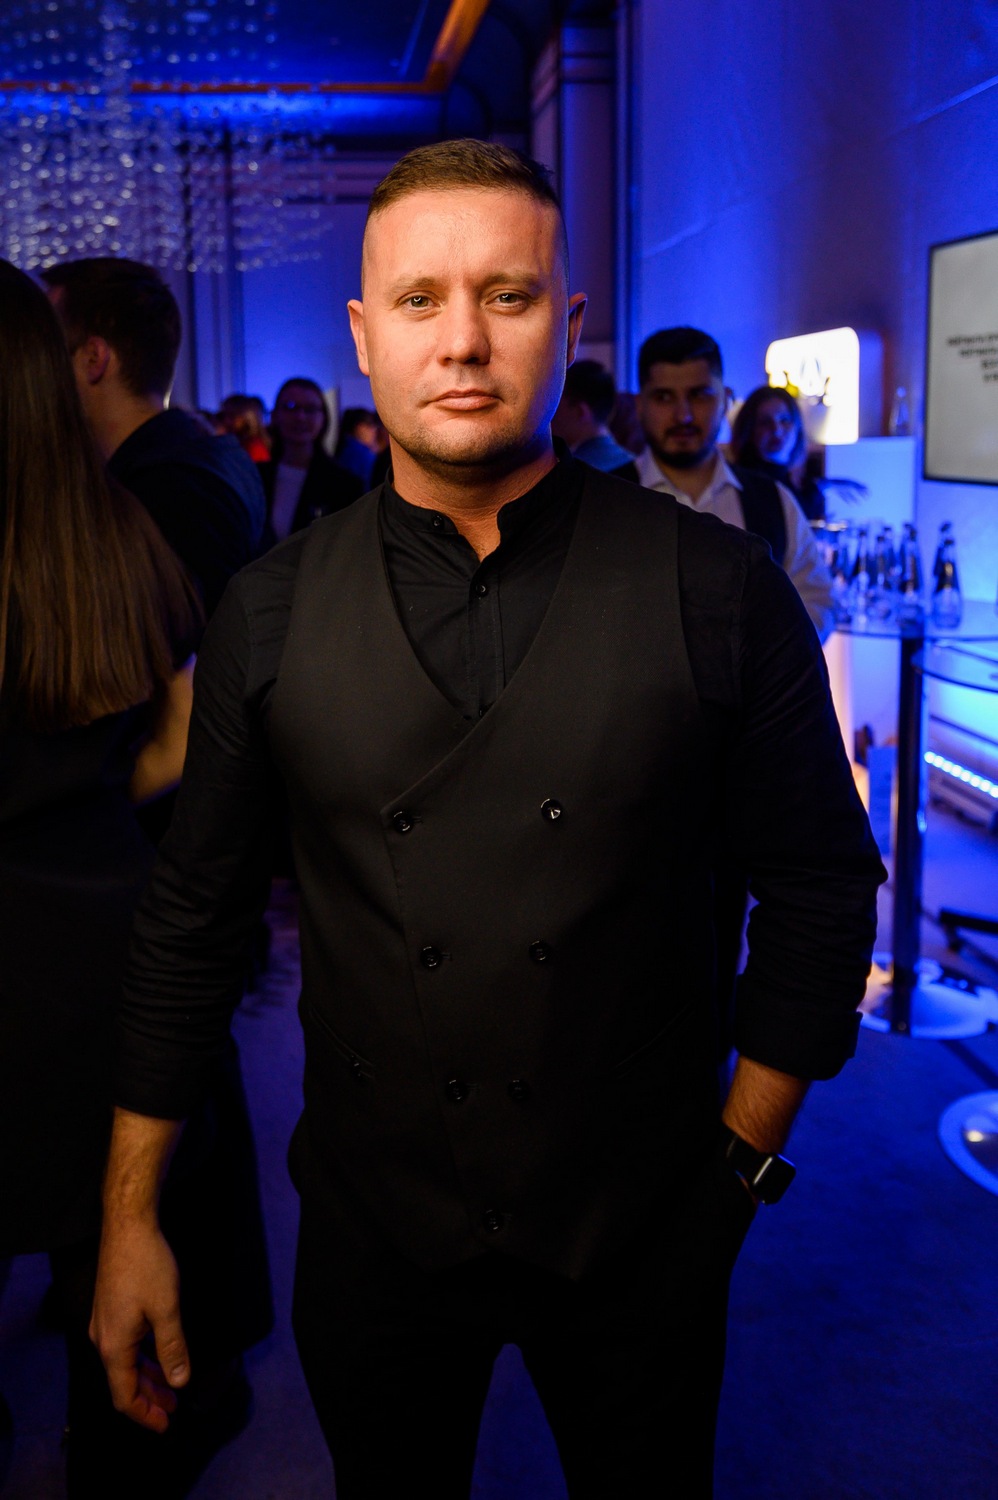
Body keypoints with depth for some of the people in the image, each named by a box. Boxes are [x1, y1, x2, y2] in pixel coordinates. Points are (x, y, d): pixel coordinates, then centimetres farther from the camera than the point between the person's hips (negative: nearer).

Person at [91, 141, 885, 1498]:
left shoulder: (721, 589, -11)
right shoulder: (273, 613, -6)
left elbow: (820, 884, -3)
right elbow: (193, 913, 1)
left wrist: (740, 1156, -3)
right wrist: (130, 1214, 3)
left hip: (644, 1234, 0)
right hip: (374, 1223, 1)